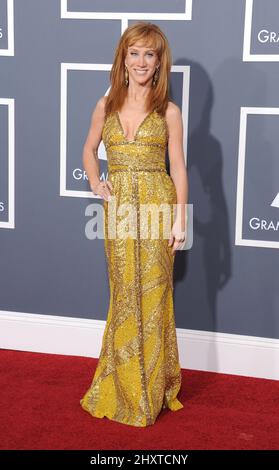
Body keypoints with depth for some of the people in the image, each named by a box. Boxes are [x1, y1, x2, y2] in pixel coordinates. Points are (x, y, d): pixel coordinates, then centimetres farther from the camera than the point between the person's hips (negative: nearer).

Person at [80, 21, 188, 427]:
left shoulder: (168, 111, 0)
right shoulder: (106, 106, 7)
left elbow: (178, 168, -2)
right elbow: (89, 150, 21)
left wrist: (180, 219, -8)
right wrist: (96, 183, 4)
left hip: (156, 205, -2)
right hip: (118, 207, 2)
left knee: (152, 293, 3)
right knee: (124, 294, 9)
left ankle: (150, 389, 18)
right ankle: (124, 384, 25)